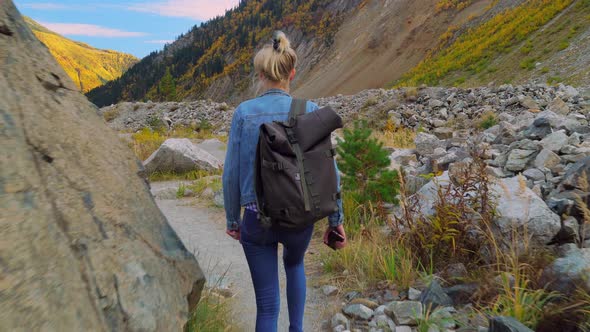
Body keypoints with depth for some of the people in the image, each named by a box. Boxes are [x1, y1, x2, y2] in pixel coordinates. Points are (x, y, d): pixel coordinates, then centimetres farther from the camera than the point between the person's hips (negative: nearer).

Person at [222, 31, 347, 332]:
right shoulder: (309, 111, -6)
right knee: (294, 263, 35)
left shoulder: (244, 112, -6)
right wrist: (335, 220, 5)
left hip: (257, 219, -1)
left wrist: (232, 219, 10)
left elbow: (231, 173, -4)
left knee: (267, 303, 13)